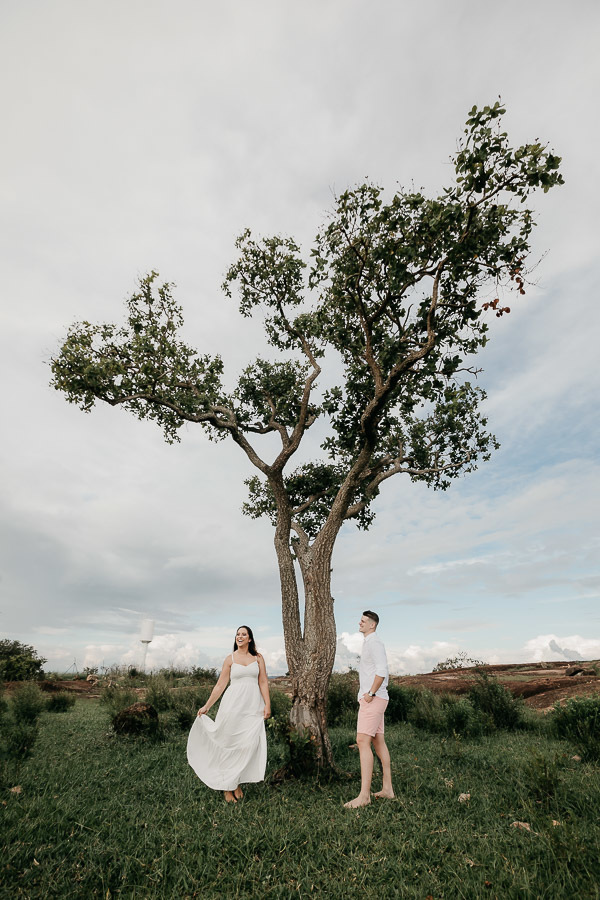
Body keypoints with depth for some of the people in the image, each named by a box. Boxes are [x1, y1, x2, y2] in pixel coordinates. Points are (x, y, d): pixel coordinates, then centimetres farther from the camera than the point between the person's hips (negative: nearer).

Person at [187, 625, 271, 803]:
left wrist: (267, 704, -5)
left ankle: (237, 783, 20)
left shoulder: (258, 657, 4)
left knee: (248, 744, 2)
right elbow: (220, 685, 5)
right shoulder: (230, 659, 2)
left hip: (253, 706, 1)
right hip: (233, 704, -1)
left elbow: (263, 682, 3)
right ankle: (227, 785, 21)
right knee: (230, 743, 4)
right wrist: (206, 706, 6)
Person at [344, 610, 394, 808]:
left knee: (363, 741, -12)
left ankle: (364, 794, -11)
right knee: (378, 741, 14)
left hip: (373, 699, -10)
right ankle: (387, 788, 22)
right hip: (372, 700, 10)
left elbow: (382, 670, -24)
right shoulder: (368, 643, 17)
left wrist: (371, 693, -20)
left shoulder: (374, 642, -13)